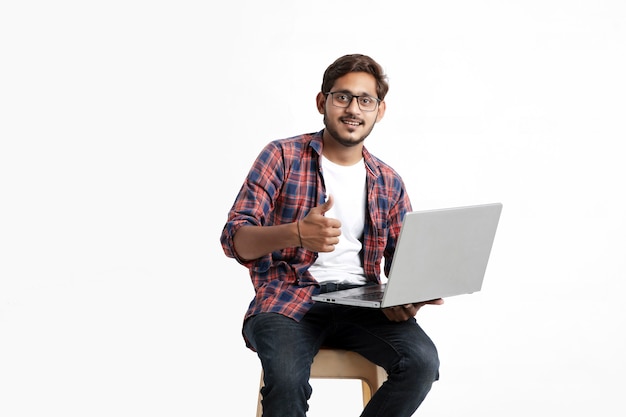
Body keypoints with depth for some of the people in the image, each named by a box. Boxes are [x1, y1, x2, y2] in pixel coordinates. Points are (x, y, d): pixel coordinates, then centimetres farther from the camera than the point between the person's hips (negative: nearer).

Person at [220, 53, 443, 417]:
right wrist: (297, 233, -26)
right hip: (289, 298, -3)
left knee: (422, 361, -25)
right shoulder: (283, 156, 2)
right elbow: (234, 239, -5)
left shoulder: (389, 182, 14)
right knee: (287, 379, -35)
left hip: (360, 301, 4)